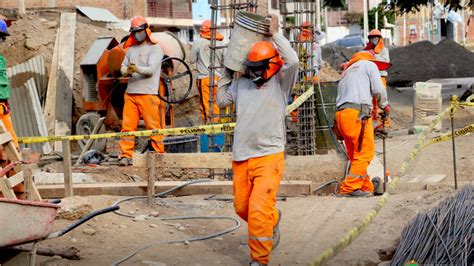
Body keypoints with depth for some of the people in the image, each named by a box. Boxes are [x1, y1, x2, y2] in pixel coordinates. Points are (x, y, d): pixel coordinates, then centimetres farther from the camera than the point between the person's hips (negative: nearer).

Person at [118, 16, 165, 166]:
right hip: (130, 93, 5)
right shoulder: (131, 49, 19)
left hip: (148, 93, -5)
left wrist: (138, 69, -31)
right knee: (127, 125, 0)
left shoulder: (155, 48, 0)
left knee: (153, 125, -3)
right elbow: (123, 66, 12)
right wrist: (126, 71, -12)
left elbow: (151, 69, -12)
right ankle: (126, 155, 2)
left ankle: (159, 154, 6)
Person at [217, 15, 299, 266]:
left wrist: (275, 34, -11)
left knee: (258, 212, -13)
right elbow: (221, 100, 22)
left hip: (269, 157, -5)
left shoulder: (280, 83, -2)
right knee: (242, 208, 16)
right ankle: (273, 219, 46)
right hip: (241, 157, 6)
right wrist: (227, 73, 18)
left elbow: (293, 61, -19)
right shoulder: (241, 83, 10)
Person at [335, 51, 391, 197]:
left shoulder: (346, 72, 33)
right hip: (357, 113, -8)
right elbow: (378, 89, 2)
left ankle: (366, 187, 16)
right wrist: (385, 105, 20)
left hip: (341, 113, 8)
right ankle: (350, 187, -14)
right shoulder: (369, 64, 14)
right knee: (365, 153, -7)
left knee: (356, 154, 12)